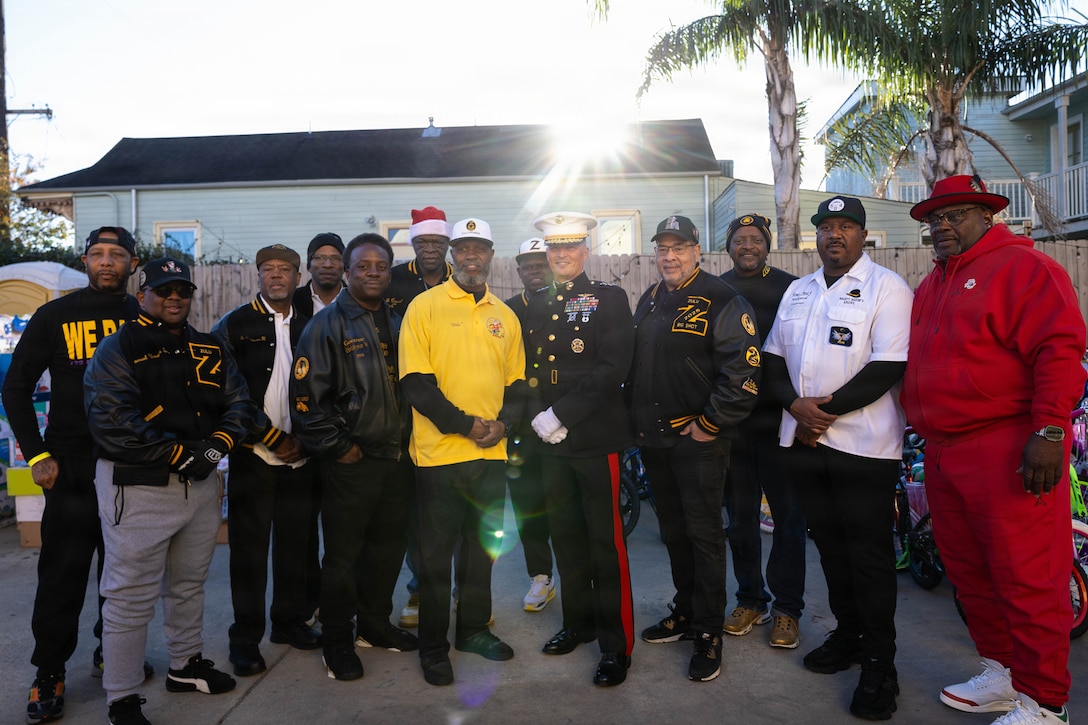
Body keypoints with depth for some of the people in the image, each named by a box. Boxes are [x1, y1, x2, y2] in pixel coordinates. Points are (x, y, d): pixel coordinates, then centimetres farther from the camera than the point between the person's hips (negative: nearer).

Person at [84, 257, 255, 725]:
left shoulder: (210, 350, 11)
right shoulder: (117, 350, -6)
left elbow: (239, 404, 8)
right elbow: (112, 422, -17)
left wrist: (215, 447, -10)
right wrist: (179, 455, -18)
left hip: (200, 483, 6)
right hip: (137, 487, -6)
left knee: (189, 584, 19)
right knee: (131, 596, 1)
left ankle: (186, 666, 38)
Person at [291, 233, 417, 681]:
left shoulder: (397, 324, 12)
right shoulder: (327, 325, -7)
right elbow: (307, 396, -13)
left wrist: (407, 437, 9)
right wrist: (338, 446, -12)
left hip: (397, 458, 6)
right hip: (352, 461, -6)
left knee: (388, 547, 16)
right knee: (343, 555, 4)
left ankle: (375, 625, 34)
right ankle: (337, 641, 21)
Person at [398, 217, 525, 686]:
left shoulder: (505, 316, 11)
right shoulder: (425, 307, -5)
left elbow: (516, 383, 13)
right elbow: (416, 383, -11)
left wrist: (503, 423, -6)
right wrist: (466, 425, -15)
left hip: (491, 453, 5)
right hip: (440, 452, -5)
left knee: (482, 546, 16)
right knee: (436, 554, 7)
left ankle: (473, 629, 34)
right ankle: (432, 648, 22)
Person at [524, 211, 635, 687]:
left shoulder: (609, 299, -2)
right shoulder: (536, 306, 15)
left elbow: (613, 368, -13)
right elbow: (528, 369, 14)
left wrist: (563, 414, -17)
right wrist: (538, 415, -3)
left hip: (596, 438, -5)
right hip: (551, 440, 6)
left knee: (606, 542, 0)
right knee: (566, 536, 14)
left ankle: (616, 644, 11)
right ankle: (578, 622, 31)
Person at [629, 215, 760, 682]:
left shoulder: (721, 301, -11)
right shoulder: (648, 301, 14)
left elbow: (743, 368, -18)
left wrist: (710, 423, -16)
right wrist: (639, 421, 15)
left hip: (697, 439, -7)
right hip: (653, 439, 7)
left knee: (703, 533, 0)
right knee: (673, 531, 17)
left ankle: (709, 633, 13)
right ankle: (685, 613, 33)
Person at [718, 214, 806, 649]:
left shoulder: (789, 288, 0)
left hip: (777, 421, -2)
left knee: (789, 516, 5)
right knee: (740, 517, 12)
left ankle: (787, 608, 19)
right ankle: (750, 600, 27)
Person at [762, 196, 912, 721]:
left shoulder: (886, 288, -4)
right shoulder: (797, 291, 16)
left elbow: (888, 367, -14)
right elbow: (772, 358, 13)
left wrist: (825, 407, -16)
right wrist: (795, 404, -5)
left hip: (863, 445, -6)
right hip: (804, 441, 6)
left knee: (869, 554, 0)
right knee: (829, 544, 15)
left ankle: (879, 663, 13)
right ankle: (847, 634, 31)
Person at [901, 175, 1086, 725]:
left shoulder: (1021, 267, -6)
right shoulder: (930, 287, 20)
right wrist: (924, 429, 21)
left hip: (1008, 453, -8)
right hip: (944, 454, 9)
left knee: (1026, 581, -2)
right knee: (969, 575, 16)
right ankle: (1002, 675, 32)